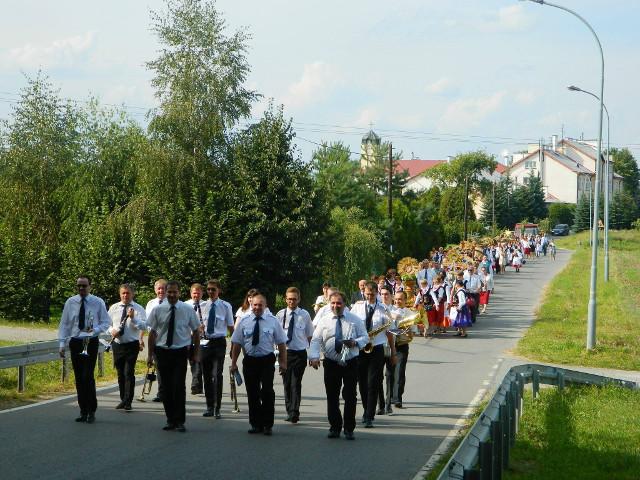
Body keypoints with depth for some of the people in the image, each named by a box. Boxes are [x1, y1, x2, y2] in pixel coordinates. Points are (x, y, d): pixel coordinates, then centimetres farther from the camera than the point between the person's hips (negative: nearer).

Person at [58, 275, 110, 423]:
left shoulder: (98, 302, 1)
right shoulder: (70, 302, 6)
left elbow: (106, 322, 6)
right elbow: (64, 324, 7)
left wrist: (95, 329, -14)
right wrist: (62, 344, 0)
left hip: (91, 343, -3)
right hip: (75, 343, 3)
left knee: (88, 377, -12)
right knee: (78, 378, 5)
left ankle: (92, 411, -2)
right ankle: (83, 411, 12)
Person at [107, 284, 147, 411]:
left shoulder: (138, 309, -3)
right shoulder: (114, 308, 8)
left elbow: (144, 326, -13)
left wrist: (133, 318, -26)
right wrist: (111, 330, -7)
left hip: (132, 345, -4)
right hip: (117, 344, 4)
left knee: (129, 373, -11)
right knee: (120, 373, 12)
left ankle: (128, 402, -9)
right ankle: (123, 399, 24)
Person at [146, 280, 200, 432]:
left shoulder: (187, 310, -1)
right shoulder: (158, 310, 1)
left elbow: (196, 331, 9)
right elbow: (152, 332, 5)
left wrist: (195, 353, 7)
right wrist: (150, 354, 3)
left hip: (181, 352, -2)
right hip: (162, 352, 2)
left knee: (179, 387, -9)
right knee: (166, 388, 6)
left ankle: (180, 421, -1)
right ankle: (170, 420, 17)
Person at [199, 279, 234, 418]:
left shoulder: (225, 306, 0)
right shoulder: (203, 306, 8)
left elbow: (230, 327, 4)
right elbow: (197, 325, 14)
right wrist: (199, 328, -10)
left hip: (219, 342, -3)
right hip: (205, 342, 3)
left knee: (217, 375, -11)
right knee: (206, 375, 8)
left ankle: (217, 408, -5)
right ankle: (209, 407, 18)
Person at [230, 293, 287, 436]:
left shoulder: (273, 321, 2)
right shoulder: (244, 321, 5)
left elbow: (281, 343, 3)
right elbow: (236, 343, 6)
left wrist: (283, 362, -2)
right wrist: (233, 362, 3)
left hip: (267, 361, -2)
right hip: (250, 360, 2)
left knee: (267, 392, -10)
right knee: (252, 393, 7)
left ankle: (267, 425, -1)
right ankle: (256, 424, 18)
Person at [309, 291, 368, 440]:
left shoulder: (355, 320, 6)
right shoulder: (324, 321, 5)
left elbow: (365, 337, 6)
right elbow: (315, 341, -1)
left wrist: (356, 342, -16)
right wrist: (314, 357, -17)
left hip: (350, 363, -1)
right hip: (331, 363, 1)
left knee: (350, 397, -3)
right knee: (332, 397, 3)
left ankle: (349, 429, 4)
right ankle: (335, 427, 14)